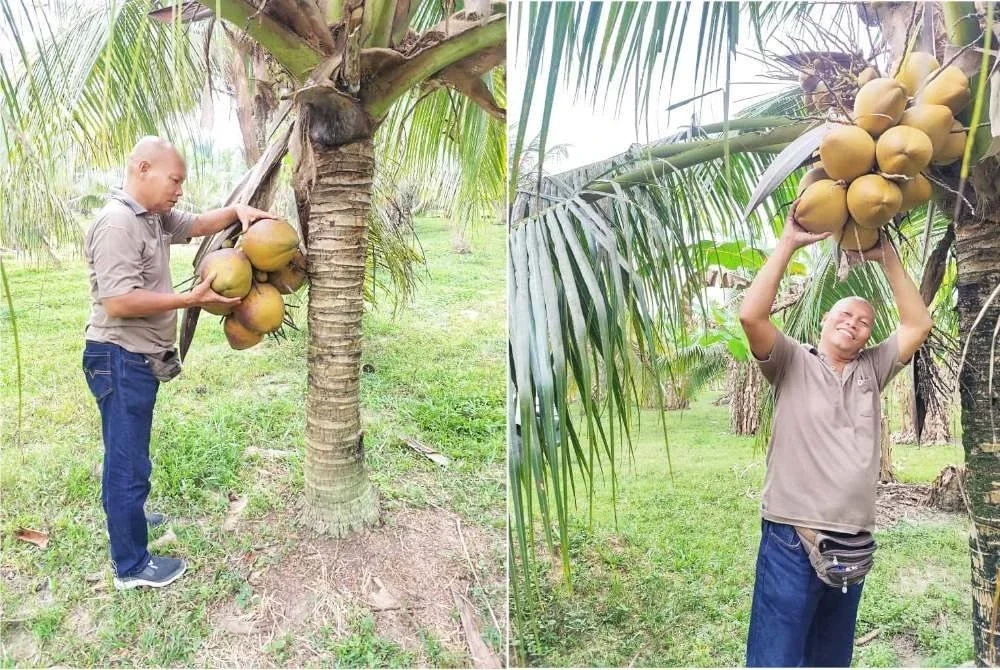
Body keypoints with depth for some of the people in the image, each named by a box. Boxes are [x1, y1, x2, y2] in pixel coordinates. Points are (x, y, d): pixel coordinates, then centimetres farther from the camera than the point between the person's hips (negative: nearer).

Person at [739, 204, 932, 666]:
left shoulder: (871, 370, 14)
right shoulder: (793, 364, 1)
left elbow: (918, 325, 7)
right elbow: (751, 316, -15)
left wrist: (887, 257, 4)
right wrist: (788, 244, -13)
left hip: (854, 542, 5)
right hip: (792, 537, -5)